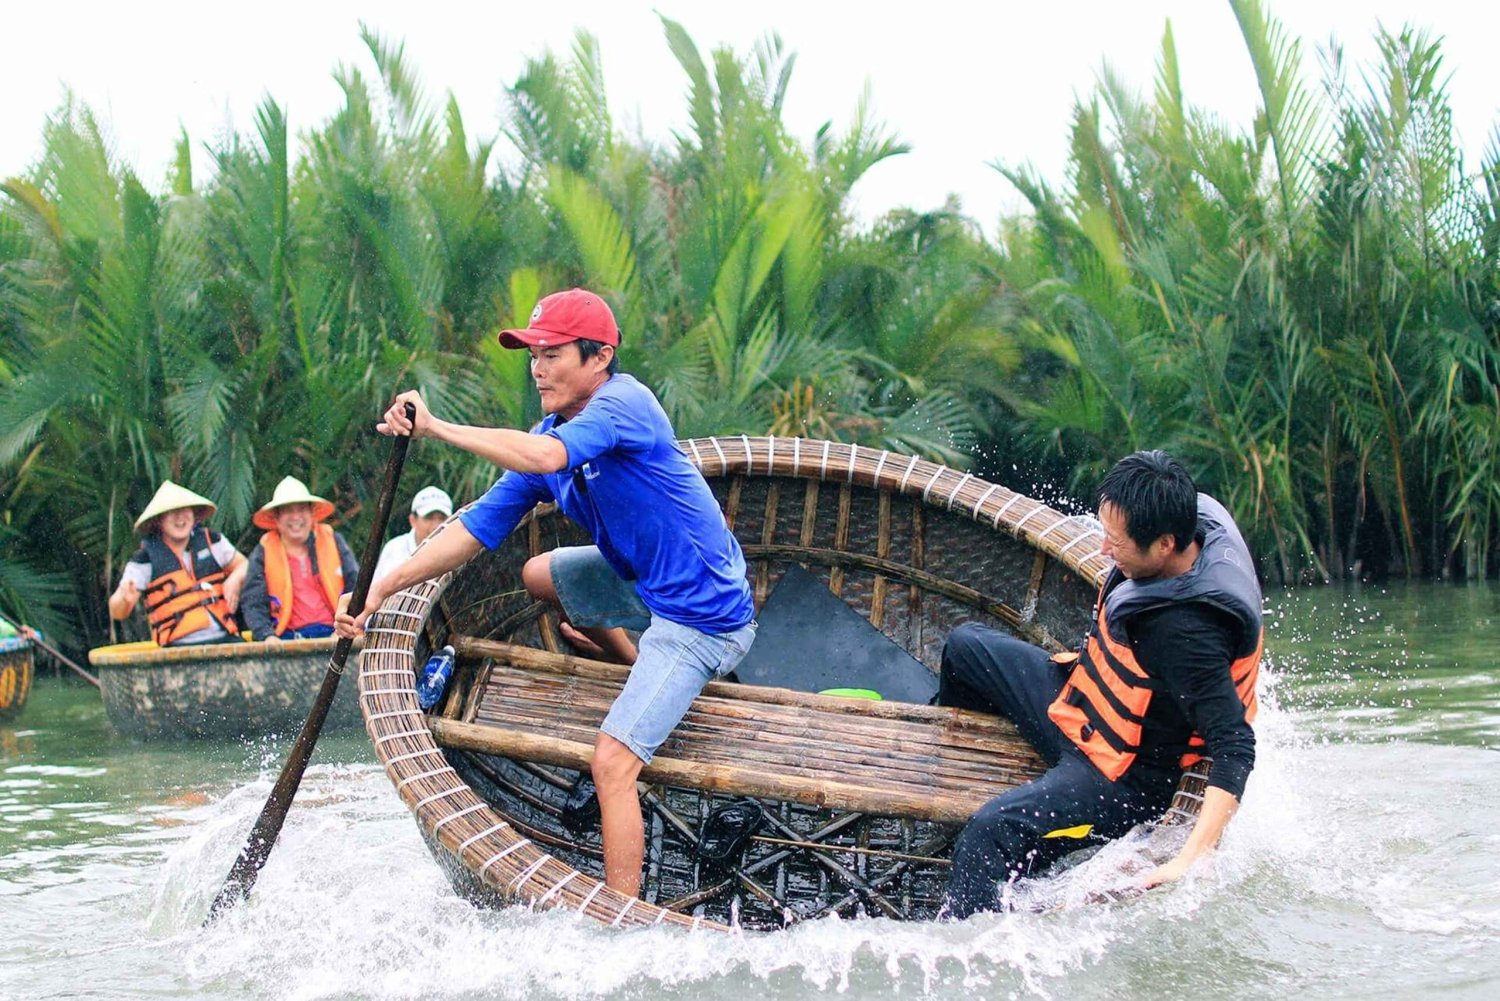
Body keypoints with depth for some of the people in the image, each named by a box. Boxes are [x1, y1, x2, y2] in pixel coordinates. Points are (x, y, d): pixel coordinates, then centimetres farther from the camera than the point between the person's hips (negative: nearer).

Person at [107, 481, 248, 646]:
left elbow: (242, 565, 30)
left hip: (225, 639, 3)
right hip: (180, 647, -3)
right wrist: (125, 599, -26)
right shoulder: (146, 558, 5)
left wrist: (235, 579, 6)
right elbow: (117, 612, -1)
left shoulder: (210, 540, 14)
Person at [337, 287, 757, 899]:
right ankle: (645, 678, 34)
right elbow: (477, 528, 4)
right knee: (538, 575, 28)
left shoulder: (624, 403, -20)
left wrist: (437, 429, -39)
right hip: (646, 582, 10)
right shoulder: (552, 434, 4)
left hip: (701, 614, -10)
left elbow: (544, 458, -40)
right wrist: (380, 592, -3)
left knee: (611, 761, -18)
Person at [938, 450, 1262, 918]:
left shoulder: (1189, 634, -37)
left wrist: (1190, 861, -44)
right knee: (966, 646, 22)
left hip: (1125, 778, -10)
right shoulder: (1194, 516, -13)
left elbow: (1235, 749, -38)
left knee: (992, 829, -31)